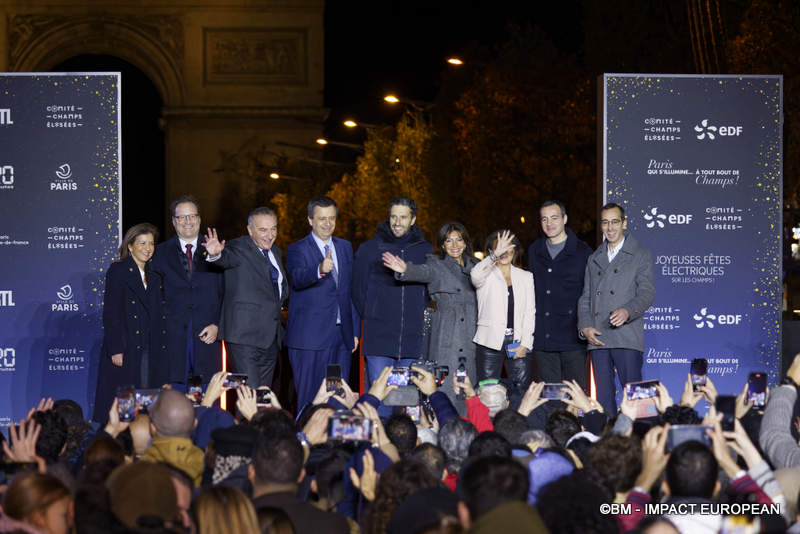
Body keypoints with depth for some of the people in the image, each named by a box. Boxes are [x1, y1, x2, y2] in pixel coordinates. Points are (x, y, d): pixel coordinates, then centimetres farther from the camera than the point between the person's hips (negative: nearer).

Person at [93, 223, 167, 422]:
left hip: (151, 353, 5)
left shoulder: (154, 277, 18)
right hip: (124, 352, -5)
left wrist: (161, 349, 9)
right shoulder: (118, 271, -1)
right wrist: (116, 350, -14)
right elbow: (111, 313, -7)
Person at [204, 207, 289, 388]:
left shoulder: (275, 252, 16)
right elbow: (227, 257, -31)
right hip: (245, 336, -8)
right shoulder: (239, 248, -8)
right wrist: (216, 254, -53)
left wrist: (276, 303, 13)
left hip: (271, 338, 8)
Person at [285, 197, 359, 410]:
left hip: (341, 336, 5)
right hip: (310, 337, -5)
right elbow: (298, 278, -23)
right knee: (309, 399, -4)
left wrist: (354, 330, 14)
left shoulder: (345, 248, 15)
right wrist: (320, 270, -45)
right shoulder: (297, 250, -3)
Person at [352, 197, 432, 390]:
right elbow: (358, 290, 8)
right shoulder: (369, 249, 4)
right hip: (378, 339, -2)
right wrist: (369, 318, 3)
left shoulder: (425, 250, 10)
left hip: (413, 340, 2)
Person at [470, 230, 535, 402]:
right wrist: (495, 255, -32)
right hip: (491, 341, -2)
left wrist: (525, 344, -1)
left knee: (520, 393, -2)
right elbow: (476, 276, -20)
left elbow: (530, 312, 10)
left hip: (518, 343, 2)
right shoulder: (488, 275, 6)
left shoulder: (526, 277, 15)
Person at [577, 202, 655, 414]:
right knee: (603, 397, 4)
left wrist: (627, 311, -24)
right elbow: (585, 297, 20)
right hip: (598, 339, 5)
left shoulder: (641, 256, 5)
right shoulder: (594, 259, 21)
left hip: (627, 339, -5)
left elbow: (647, 293, -5)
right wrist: (585, 327, 3)